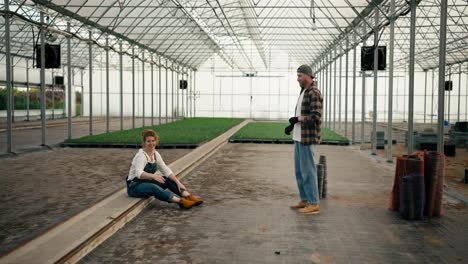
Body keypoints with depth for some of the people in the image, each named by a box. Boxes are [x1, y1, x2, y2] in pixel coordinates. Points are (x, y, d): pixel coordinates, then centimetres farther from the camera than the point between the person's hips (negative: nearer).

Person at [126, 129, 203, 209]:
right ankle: (180, 201, -51)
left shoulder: (156, 154, 2)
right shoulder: (141, 155, -20)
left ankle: (189, 196, -24)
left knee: (168, 180, -12)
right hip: (134, 186, -8)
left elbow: (166, 171, 0)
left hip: (147, 182, 8)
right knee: (153, 187, -36)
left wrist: (178, 182, -13)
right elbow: (139, 173, -38)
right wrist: (153, 176, -54)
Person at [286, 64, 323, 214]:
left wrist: (297, 119, -14)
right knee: (299, 171, 14)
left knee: (308, 171, -5)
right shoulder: (304, 92, 16)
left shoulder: (314, 93, -15)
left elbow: (315, 118, -23)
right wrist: (292, 125, 8)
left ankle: (314, 204, 3)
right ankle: (304, 200, 24)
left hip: (307, 138, -10)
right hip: (299, 137, 10)